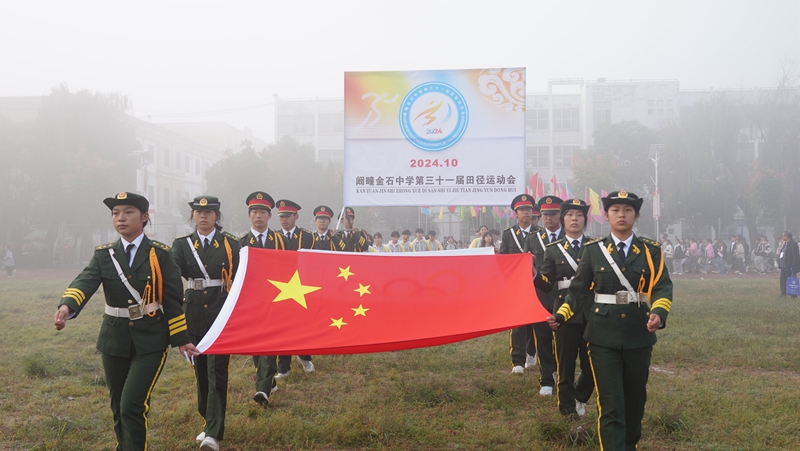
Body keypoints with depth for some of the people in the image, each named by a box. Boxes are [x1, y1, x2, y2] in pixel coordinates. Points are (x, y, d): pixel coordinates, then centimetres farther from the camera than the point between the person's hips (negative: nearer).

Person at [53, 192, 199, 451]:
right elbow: (85, 282, -17)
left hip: (150, 342, -3)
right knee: (118, 408, 14)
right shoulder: (103, 255, 2)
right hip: (115, 340, 4)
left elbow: (172, 299, -3)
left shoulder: (160, 254, -4)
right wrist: (66, 306, -38)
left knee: (132, 405, -13)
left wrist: (181, 339, -4)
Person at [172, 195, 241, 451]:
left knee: (217, 371, -7)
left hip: (221, 313, -3)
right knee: (200, 370, 13)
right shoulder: (182, 244, 5)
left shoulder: (230, 244, 0)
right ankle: (209, 422, 28)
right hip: (194, 314, 3)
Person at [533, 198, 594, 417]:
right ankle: (568, 409, 23)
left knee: (593, 365, 7)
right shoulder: (553, 249, 4)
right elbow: (546, 285, -1)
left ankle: (580, 398, 34)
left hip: (592, 313, 1)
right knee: (565, 364, 6)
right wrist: (533, 274, -19)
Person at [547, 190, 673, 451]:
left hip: (639, 335, 2)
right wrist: (561, 316, -9)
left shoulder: (651, 251, 2)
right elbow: (579, 290, 4)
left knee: (635, 398, 18)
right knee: (610, 405, -5)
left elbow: (662, 288, -6)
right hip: (603, 336, -2)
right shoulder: (593, 250, 1)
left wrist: (658, 314, -26)